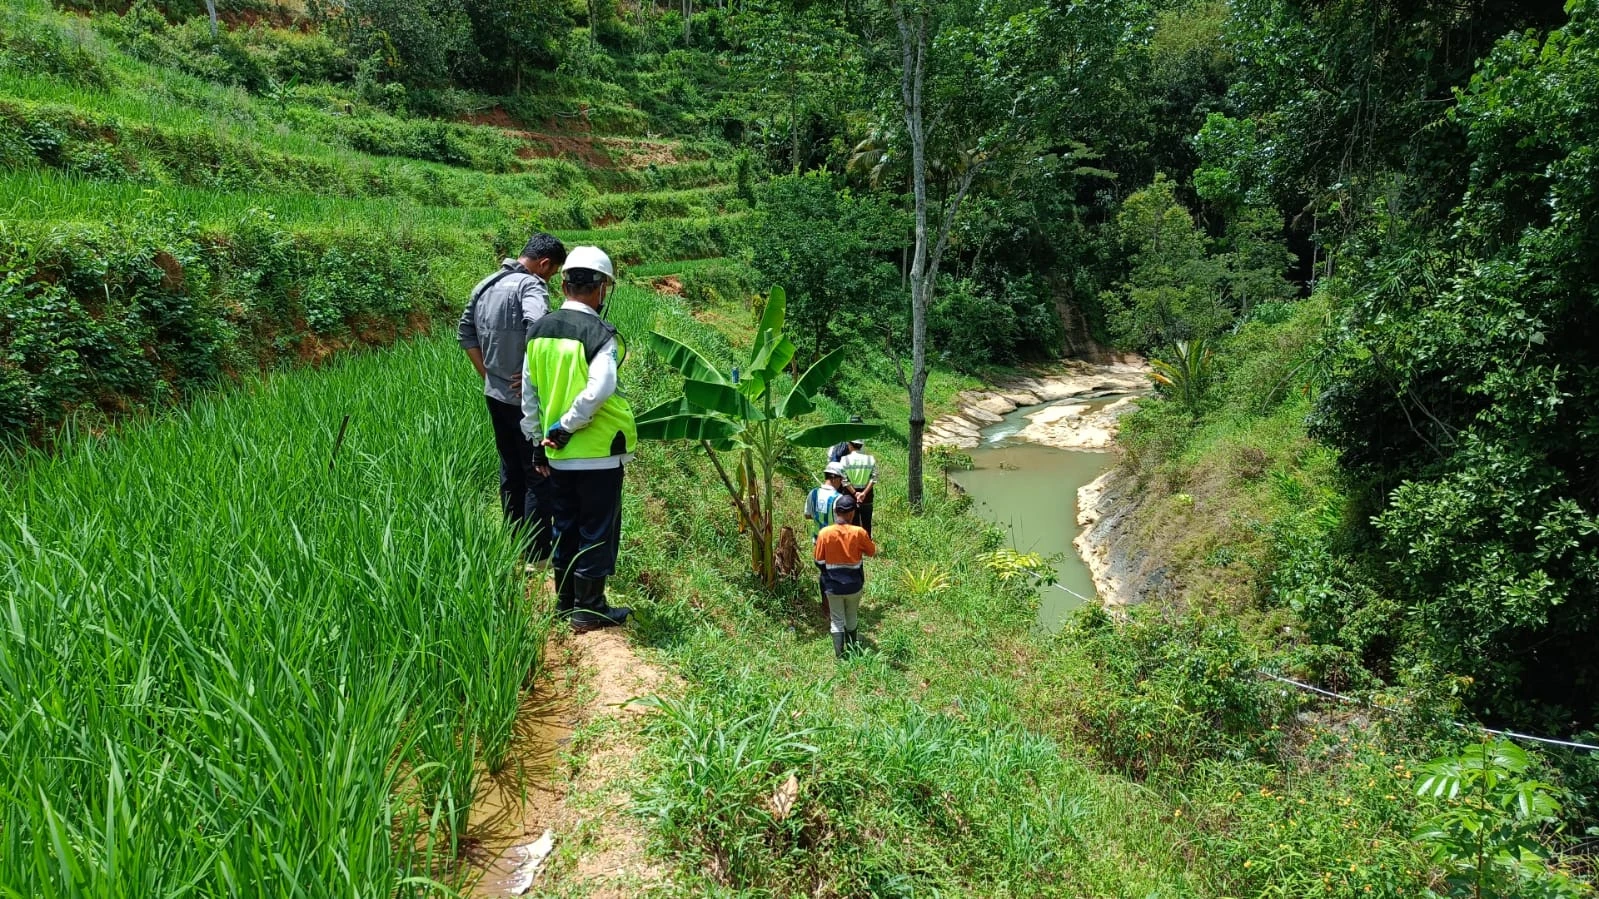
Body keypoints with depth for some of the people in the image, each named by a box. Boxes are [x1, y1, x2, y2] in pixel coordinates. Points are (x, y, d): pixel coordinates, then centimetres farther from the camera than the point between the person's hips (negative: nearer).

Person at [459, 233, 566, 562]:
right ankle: (538, 552, 10)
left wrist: (487, 373, 16)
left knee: (510, 471, 19)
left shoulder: (485, 286, 8)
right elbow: (537, 325, -36)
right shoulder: (531, 285, -18)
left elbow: (465, 332, 17)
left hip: (495, 395, 8)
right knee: (540, 474, 3)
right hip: (525, 399, -8)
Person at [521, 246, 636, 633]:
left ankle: (565, 599, 31)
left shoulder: (539, 330, 4)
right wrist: (567, 426, -17)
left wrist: (538, 438, 16)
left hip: (557, 452, 7)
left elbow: (528, 391, 9)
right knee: (597, 531, 6)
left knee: (565, 526, 19)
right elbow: (598, 390, -29)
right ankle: (589, 610, 14)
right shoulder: (599, 334, -16)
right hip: (598, 453, -6)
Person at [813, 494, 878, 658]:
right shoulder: (859, 532, -16)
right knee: (852, 618, 22)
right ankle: (852, 648, 41)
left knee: (836, 620, 12)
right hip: (854, 585, 1)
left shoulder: (825, 533, -15)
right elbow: (872, 551, 2)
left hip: (833, 586, -1)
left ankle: (840, 655, 14)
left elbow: (819, 561, -6)